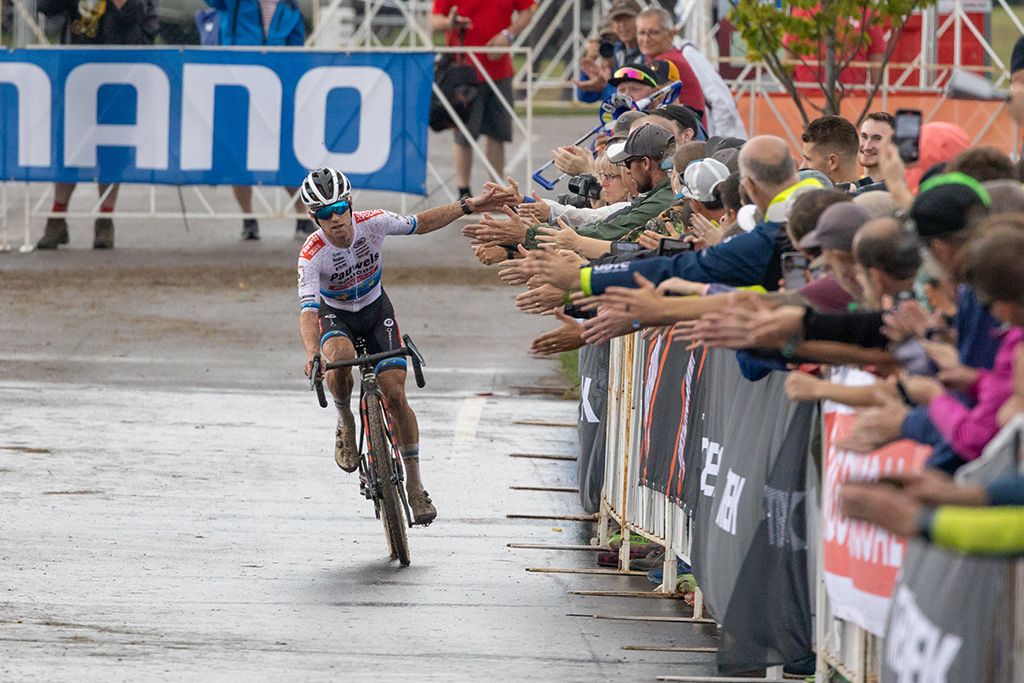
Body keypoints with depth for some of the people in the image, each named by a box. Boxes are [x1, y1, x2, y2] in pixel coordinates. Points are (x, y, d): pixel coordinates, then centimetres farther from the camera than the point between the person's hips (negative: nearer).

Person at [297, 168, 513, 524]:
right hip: (335, 315, -2)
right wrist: (311, 354, -57)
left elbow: (420, 224, -6)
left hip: (376, 310, 2)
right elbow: (308, 309, -39)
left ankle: (414, 488, -2)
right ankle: (345, 423, -5)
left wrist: (468, 206, -12)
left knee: (395, 393, -12)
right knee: (340, 356, -37)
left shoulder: (372, 223, -23)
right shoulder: (312, 253, -30)